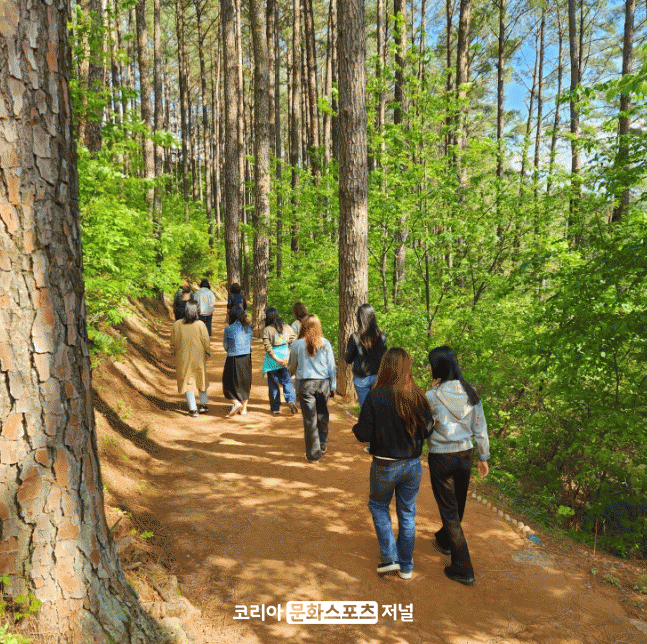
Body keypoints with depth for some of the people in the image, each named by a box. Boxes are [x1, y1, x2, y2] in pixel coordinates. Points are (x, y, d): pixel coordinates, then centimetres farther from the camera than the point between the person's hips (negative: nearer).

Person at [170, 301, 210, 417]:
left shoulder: (177, 325, -10)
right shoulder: (200, 325, -13)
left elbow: (173, 342, -1)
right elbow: (206, 341, -7)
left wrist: (174, 352, 15)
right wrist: (206, 352, 9)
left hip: (183, 357, 0)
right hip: (198, 357, 0)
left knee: (187, 382, 10)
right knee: (201, 379, 20)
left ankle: (193, 409, 9)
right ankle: (203, 404, 28)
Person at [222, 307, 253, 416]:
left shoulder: (229, 329, -10)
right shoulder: (248, 327, 2)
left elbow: (225, 345, 2)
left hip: (233, 358, -4)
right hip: (247, 357, 4)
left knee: (229, 383, 11)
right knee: (245, 383, 15)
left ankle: (236, 403, -4)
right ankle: (244, 408, 20)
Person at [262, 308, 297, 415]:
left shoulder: (267, 330, -7)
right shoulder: (287, 327, 2)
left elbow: (268, 347, -14)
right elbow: (292, 343, -4)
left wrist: (277, 360, -13)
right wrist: (287, 358, -8)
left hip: (272, 360, -2)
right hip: (285, 356, 2)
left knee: (273, 384, 10)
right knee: (287, 382, 13)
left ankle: (275, 407, 17)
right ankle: (291, 400, -9)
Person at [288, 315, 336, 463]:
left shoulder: (297, 344, -4)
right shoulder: (325, 344, -2)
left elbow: (293, 366, 10)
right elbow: (332, 367, 1)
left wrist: (292, 373, 32)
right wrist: (333, 387, 9)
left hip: (305, 384, -2)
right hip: (323, 383, 2)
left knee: (310, 419, 4)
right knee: (322, 415, 18)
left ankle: (314, 454, 10)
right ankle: (323, 446, 32)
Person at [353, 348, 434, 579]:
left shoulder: (375, 397, -20)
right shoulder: (418, 396, -11)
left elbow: (363, 435, -16)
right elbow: (427, 431, -5)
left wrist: (356, 428, 6)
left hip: (384, 466, -3)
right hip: (412, 465, 3)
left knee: (378, 506, 23)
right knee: (407, 513, 18)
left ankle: (390, 557, 20)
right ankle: (406, 566, 30)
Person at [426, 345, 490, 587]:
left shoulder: (432, 397, -19)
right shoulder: (471, 393, -5)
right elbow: (480, 428, 1)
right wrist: (484, 457, 13)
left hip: (441, 458, -5)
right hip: (465, 454, 6)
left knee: (449, 510, 7)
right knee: (458, 504, 25)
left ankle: (463, 569, 11)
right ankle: (445, 540, 51)